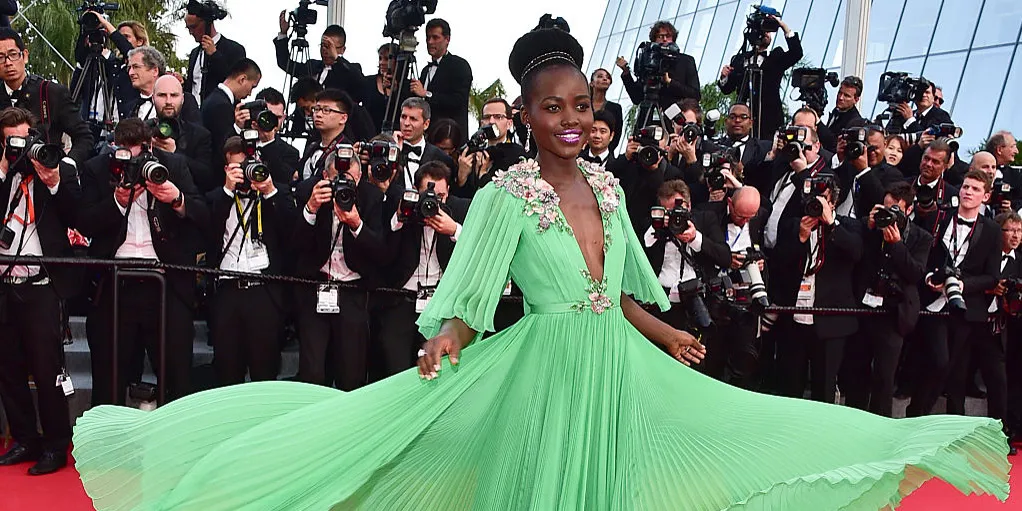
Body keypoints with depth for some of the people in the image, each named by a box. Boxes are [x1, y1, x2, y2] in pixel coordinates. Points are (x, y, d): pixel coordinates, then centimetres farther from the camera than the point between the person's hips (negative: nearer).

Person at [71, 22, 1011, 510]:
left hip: (618, 369, 6)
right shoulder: (507, 194, -10)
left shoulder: (607, 186, 8)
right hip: (544, 369, -6)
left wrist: (668, 339, 17)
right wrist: (443, 349, -30)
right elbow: (467, 295, -13)